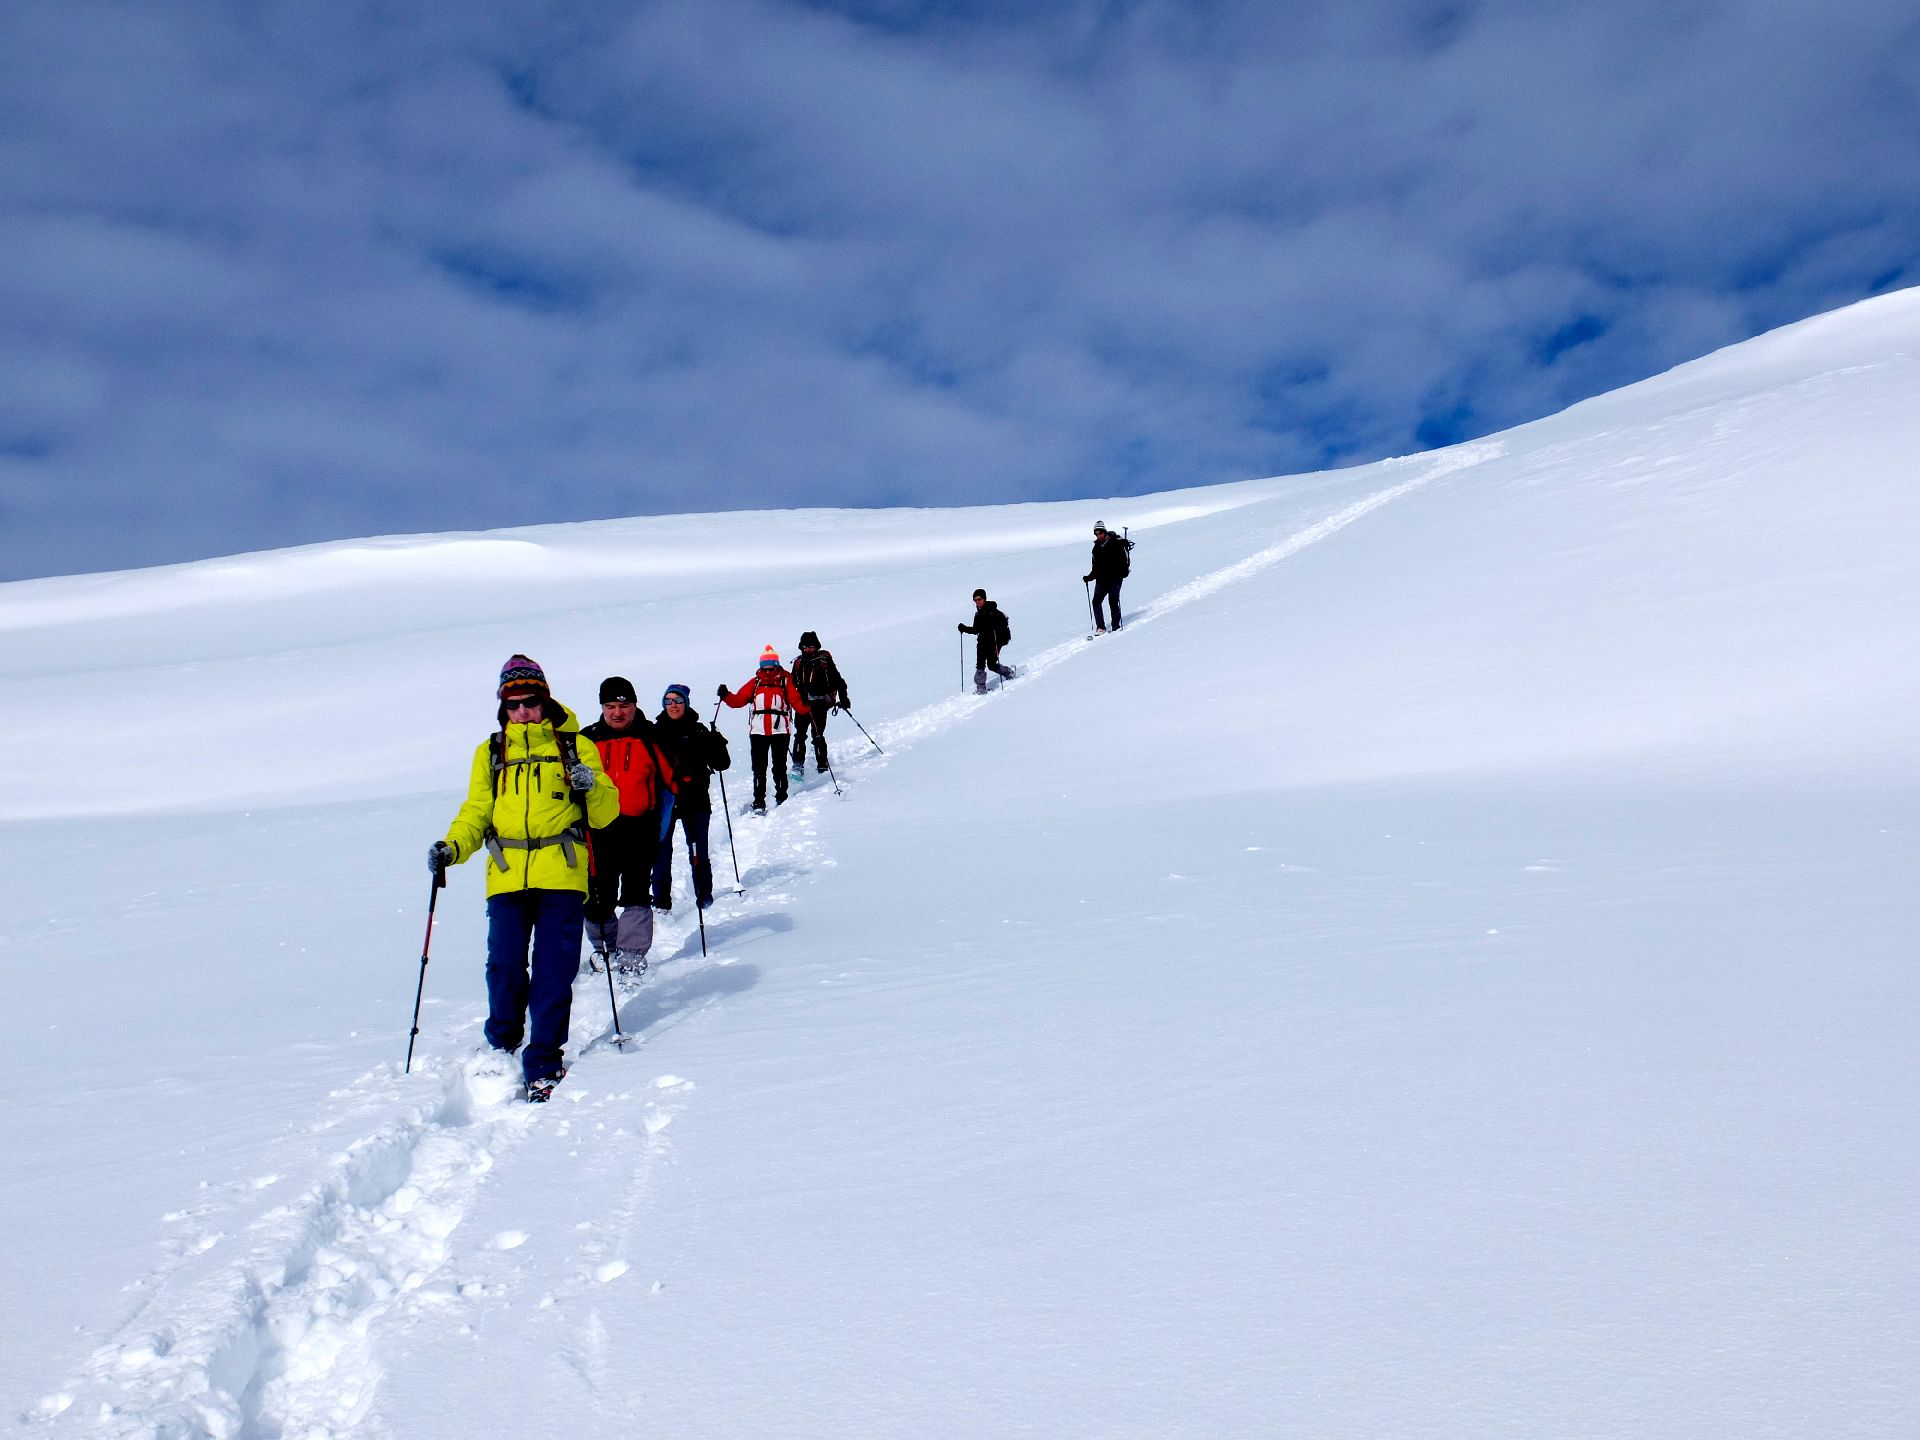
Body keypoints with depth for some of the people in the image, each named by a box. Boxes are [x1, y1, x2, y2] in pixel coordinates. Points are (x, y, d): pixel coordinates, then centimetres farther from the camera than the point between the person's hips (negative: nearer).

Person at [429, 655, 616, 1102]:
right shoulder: (491, 752, 17)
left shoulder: (575, 745, 9)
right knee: (504, 966, -4)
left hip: (561, 875, -2)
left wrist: (591, 787, -15)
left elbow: (605, 813, 7)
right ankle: (501, 1049, 17)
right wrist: (452, 847, -1)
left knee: (554, 970, -4)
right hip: (507, 877, 2)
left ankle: (543, 1063, 4)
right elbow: (476, 813, 17)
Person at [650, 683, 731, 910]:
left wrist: (716, 742, -16)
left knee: (698, 855, 4)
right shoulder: (655, 732, 5)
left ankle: (705, 899, 17)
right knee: (661, 852, 2)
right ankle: (661, 902, 10)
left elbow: (722, 764, 1)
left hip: (695, 800, -1)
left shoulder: (699, 732, 3)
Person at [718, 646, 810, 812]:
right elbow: (738, 700, 8)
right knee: (758, 768, 1)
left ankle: (782, 799, 16)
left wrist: (805, 710, -25)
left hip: (780, 730, -2)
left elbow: (796, 701, -6)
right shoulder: (755, 683, 12)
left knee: (779, 767, 5)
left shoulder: (786, 681, 5)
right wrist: (726, 695, -9)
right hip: (758, 730, 2)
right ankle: (759, 802, 4)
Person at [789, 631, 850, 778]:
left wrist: (843, 698, -6)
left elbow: (838, 680, 2)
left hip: (819, 703, -4)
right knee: (799, 735, -4)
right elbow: (792, 684, 24)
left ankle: (822, 767, 0)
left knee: (817, 735, -9)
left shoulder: (824, 660, 2)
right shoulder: (798, 662, 15)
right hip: (802, 703, 4)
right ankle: (798, 766, -3)